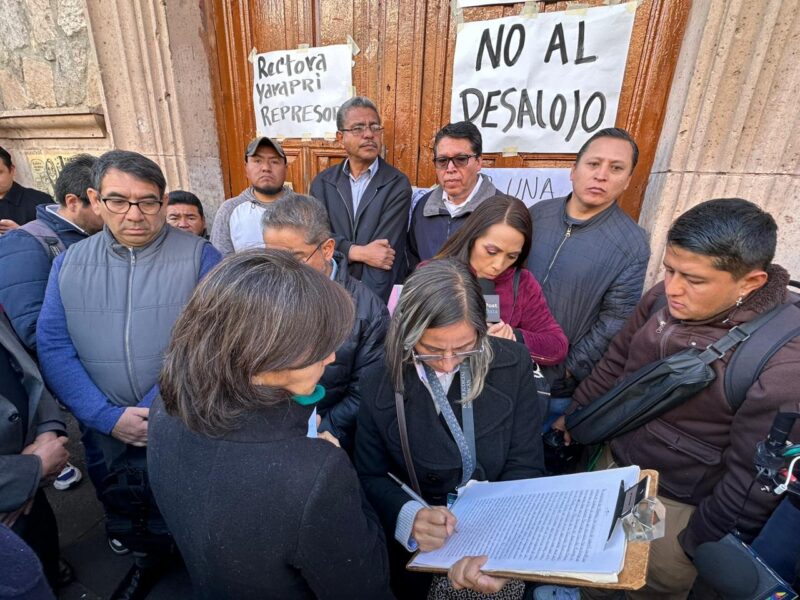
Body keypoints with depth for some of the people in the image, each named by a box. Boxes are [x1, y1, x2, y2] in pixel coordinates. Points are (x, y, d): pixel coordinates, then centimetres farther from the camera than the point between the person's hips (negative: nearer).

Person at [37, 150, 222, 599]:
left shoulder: (200, 257, -12)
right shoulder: (69, 263, 0)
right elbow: (53, 347, -4)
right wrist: (109, 417, -14)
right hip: (107, 431, 4)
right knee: (124, 513, 26)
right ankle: (147, 558, 56)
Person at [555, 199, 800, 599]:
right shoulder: (664, 298, -12)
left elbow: (754, 478, -19)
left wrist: (700, 545, -8)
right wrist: (573, 416, 10)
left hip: (679, 504, -4)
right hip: (615, 463, 5)